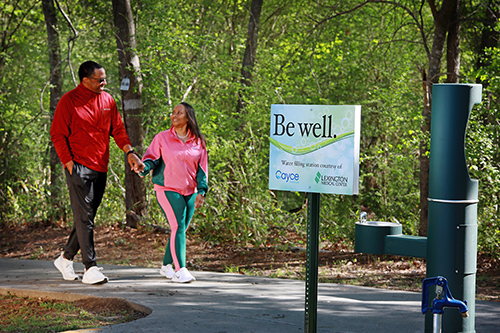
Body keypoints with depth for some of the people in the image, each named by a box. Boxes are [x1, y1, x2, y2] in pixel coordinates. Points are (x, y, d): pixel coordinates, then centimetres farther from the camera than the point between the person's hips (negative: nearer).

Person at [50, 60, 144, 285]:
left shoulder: (107, 100, 12)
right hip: (79, 168, -6)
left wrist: (129, 151, 2)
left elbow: (117, 129, 17)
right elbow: (57, 135, -5)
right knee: (84, 218, -8)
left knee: (87, 217, 11)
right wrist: (69, 163, -12)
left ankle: (66, 258, 26)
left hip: (100, 169, 6)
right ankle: (90, 268, -10)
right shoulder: (69, 101, -6)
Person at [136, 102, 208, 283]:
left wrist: (201, 191, 1)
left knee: (180, 230, 7)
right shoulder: (162, 138, 2)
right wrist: (144, 167, -21)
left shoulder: (198, 142, 9)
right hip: (168, 190, -4)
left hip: (190, 192, 4)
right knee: (178, 227, -16)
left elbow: (202, 168, 10)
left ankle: (166, 266, 22)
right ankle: (180, 270, -20)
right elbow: (151, 158, 2)